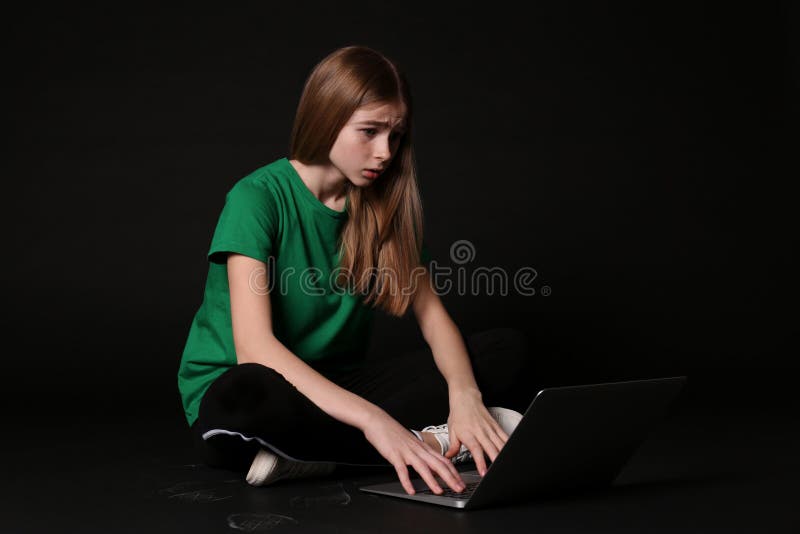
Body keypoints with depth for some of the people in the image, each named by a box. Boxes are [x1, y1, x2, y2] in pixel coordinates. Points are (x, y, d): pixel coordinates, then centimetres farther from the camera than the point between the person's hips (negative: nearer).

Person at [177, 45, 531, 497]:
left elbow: (431, 312, -1)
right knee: (244, 399, -43)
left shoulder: (385, 206, 3)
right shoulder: (257, 198, -16)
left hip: (337, 388, 6)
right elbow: (254, 346, -27)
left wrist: (464, 394, -23)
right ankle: (433, 438, -24)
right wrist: (372, 420, -39)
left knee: (507, 348, -10)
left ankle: (316, 450, -20)